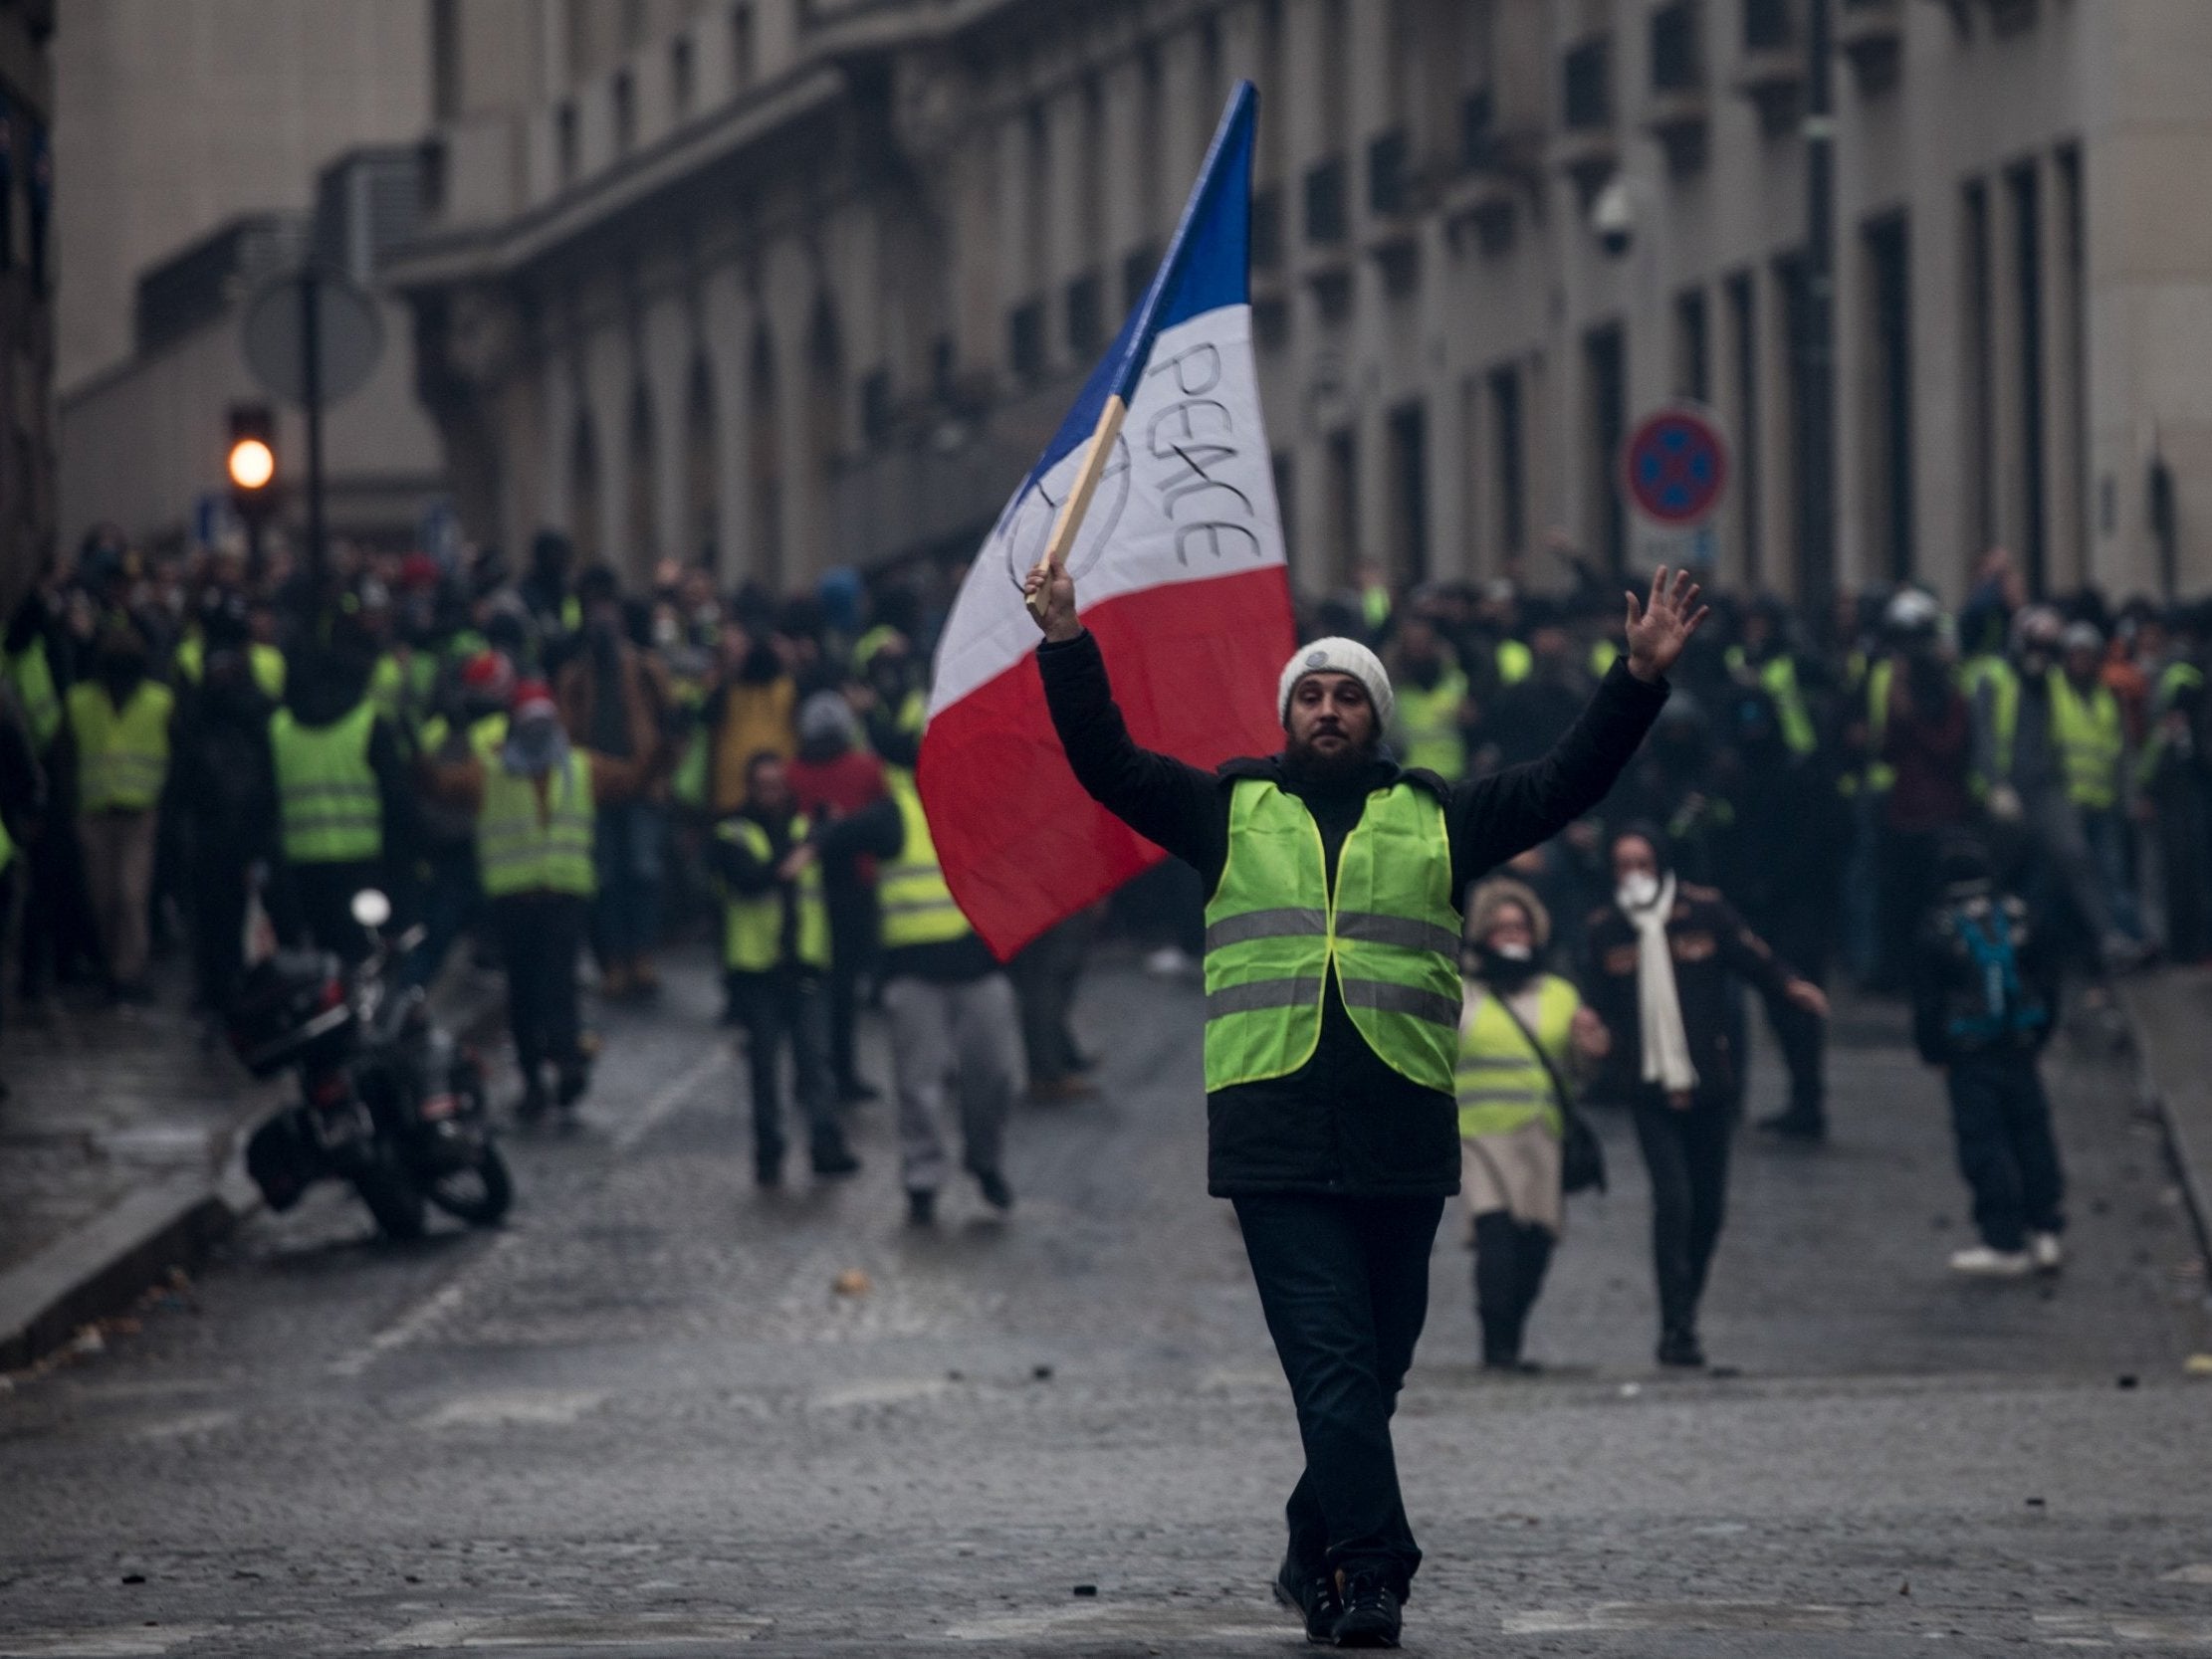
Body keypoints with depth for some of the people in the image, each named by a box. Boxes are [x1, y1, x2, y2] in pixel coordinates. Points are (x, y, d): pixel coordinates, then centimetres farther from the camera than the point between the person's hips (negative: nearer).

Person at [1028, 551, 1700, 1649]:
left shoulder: (1436, 819, 14)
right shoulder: (1233, 811, 13)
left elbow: (1566, 783, 11)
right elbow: (1111, 766, 9)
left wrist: (1640, 680, 1)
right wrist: (1069, 649, -3)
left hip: (1402, 1139, 2)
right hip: (1275, 1138, -2)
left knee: (1370, 1371, 8)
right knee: (1334, 1366, -11)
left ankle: (1317, 1561, 23)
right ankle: (1372, 1568, -17)